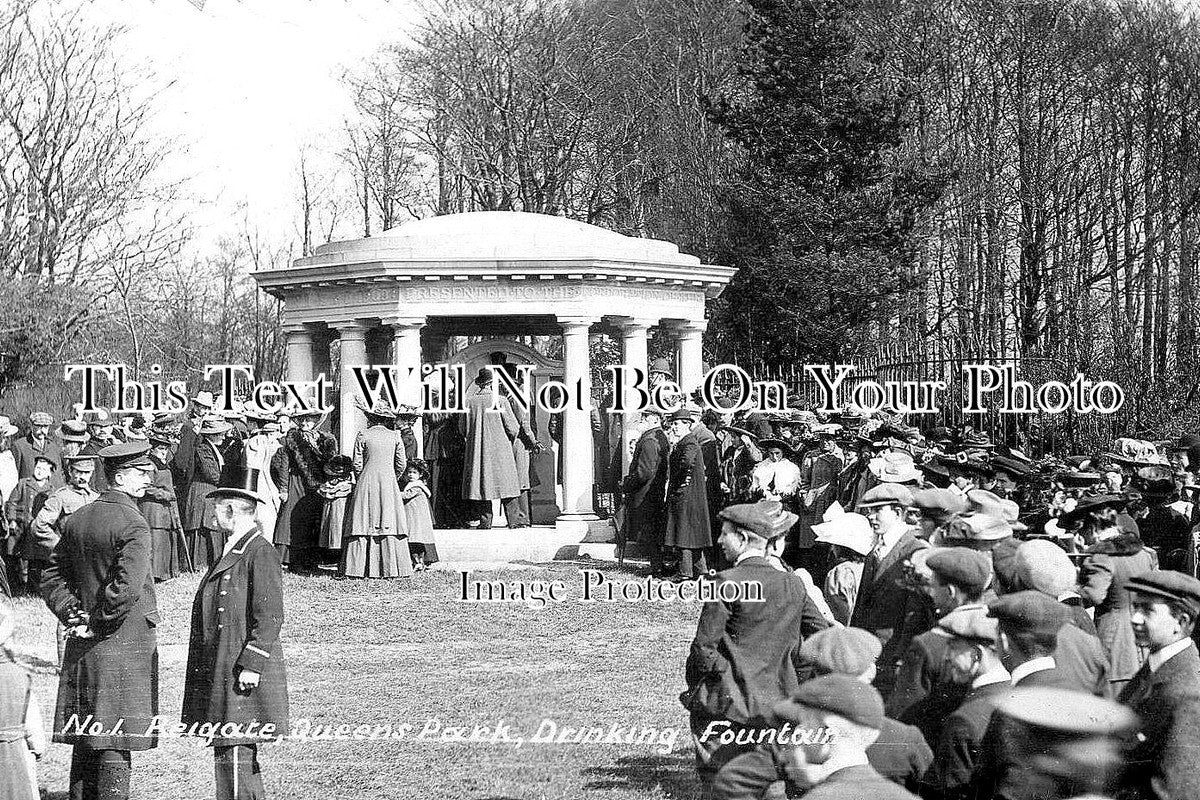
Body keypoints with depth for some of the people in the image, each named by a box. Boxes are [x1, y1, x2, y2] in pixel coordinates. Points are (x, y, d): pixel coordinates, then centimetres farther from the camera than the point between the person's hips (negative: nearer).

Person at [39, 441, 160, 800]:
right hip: (126, 644, -7)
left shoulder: (77, 519, 9)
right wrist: (98, 625, -14)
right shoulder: (132, 524, -15)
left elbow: (52, 577, 14)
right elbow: (128, 586, -26)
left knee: (84, 738, 13)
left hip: (83, 648, 7)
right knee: (116, 743, -3)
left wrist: (72, 615, 8)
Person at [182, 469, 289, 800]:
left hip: (244, 676, -10)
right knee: (229, 752, 13)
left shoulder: (261, 553, -13)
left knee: (235, 753, -9)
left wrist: (252, 665, -20)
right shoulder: (231, 552, 17)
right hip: (220, 674, 10)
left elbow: (270, 617, -17)